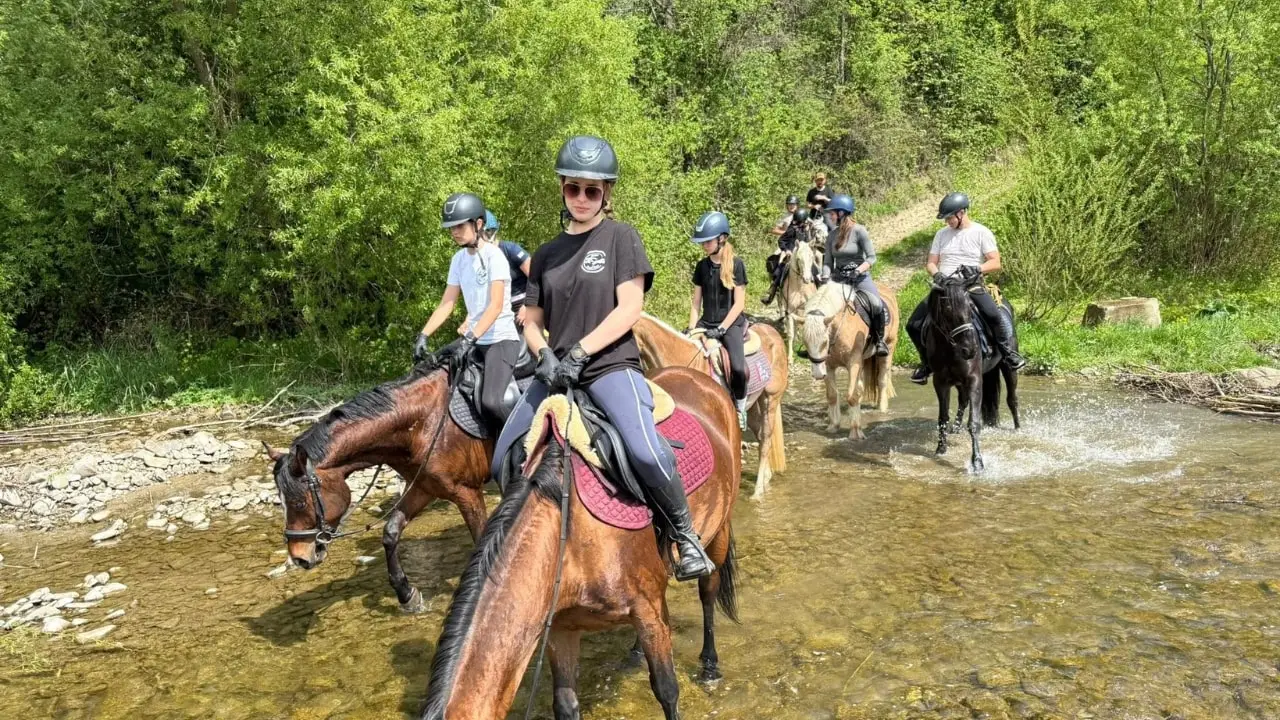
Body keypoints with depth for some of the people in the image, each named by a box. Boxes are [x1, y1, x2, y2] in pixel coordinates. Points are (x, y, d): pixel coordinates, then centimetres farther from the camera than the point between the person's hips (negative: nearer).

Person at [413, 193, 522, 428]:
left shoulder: (493, 255, -12)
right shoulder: (459, 259, 9)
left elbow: (496, 305, -21)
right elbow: (447, 303, 7)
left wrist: (469, 340, -29)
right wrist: (423, 336, -5)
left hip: (501, 339, -8)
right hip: (473, 339, 8)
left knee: (490, 402, -27)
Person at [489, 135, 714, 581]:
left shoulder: (621, 237, 2)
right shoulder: (546, 254, 15)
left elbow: (630, 308, -8)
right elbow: (532, 322, 15)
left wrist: (579, 352, -15)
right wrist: (545, 355, -7)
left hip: (611, 364, -5)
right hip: (556, 373, 6)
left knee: (646, 451, -30)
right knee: (503, 461, 0)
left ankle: (685, 536, -7)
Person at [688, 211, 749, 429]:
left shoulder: (736, 264, -5)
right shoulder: (701, 266, 7)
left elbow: (739, 303, -8)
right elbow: (696, 302, 11)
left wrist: (721, 329, -16)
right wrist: (692, 329, -3)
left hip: (731, 323, -4)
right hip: (706, 323, 5)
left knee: (738, 368, -27)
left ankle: (740, 405, -1)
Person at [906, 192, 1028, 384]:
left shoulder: (981, 232, 2)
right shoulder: (942, 234, 14)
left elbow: (995, 262, -3)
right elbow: (930, 262, 14)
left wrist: (977, 269, -22)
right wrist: (936, 273, -10)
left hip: (972, 285, -4)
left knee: (996, 315, -31)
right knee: (914, 325, -5)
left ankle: (1009, 353, -12)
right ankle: (927, 361, 15)